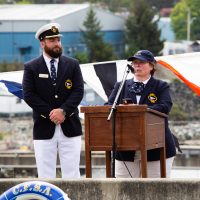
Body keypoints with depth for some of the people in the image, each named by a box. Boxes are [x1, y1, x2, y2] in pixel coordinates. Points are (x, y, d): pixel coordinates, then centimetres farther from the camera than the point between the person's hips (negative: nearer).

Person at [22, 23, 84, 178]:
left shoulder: (73, 65, 9)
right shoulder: (31, 68, 4)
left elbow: (78, 91, 0)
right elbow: (29, 95, -4)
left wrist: (63, 110, -14)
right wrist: (50, 113, -13)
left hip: (70, 128, 1)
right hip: (44, 129, -1)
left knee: (72, 174, 0)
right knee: (46, 176, 0)